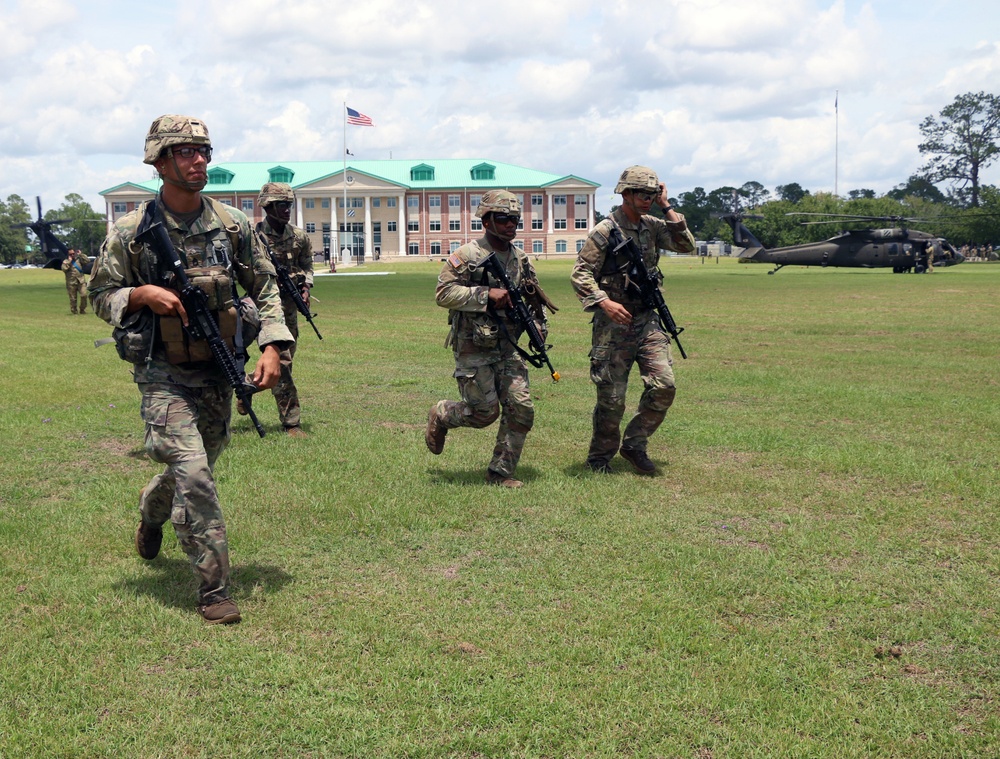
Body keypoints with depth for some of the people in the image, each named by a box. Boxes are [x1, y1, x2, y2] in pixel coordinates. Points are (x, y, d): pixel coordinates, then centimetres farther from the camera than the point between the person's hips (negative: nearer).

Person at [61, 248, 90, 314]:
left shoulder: (79, 259, 13)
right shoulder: (66, 261, 8)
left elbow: (87, 261, 1)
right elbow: (64, 269, -10)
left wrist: (81, 254, 2)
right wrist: (69, 261, -7)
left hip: (81, 281, 1)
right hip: (71, 282, -1)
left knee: (84, 295, -13)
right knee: (73, 298, 1)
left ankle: (82, 310, 2)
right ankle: (74, 311, 14)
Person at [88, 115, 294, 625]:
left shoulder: (232, 226, 0)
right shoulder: (131, 232, -8)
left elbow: (265, 288, 7)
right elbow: (101, 296, 1)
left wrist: (272, 347, -5)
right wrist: (142, 295, -19)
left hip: (218, 372, 4)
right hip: (164, 374, -4)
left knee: (196, 469, 20)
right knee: (194, 475, -17)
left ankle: (151, 511, 55)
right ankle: (214, 589, -6)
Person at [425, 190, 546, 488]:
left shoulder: (521, 259, 9)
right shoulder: (467, 256, -11)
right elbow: (443, 293, -18)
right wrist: (486, 294, -23)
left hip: (507, 347, 6)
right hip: (473, 348, -6)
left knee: (521, 409, -4)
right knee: (485, 412, -4)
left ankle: (501, 472, 9)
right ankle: (440, 415, 27)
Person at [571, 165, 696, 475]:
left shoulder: (652, 226, 9)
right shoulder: (605, 231, -9)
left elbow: (686, 245, 1)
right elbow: (580, 275, -11)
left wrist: (667, 208, -3)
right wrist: (605, 302, -24)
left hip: (647, 320, 6)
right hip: (614, 324, -6)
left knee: (664, 386, -6)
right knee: (612, 399, 0)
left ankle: (634, 445, 13)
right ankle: (600, 458, 20)